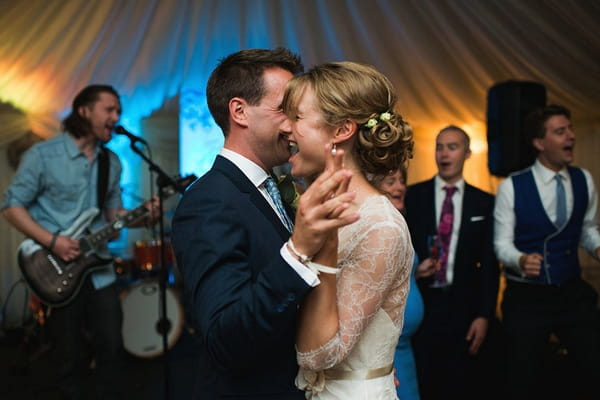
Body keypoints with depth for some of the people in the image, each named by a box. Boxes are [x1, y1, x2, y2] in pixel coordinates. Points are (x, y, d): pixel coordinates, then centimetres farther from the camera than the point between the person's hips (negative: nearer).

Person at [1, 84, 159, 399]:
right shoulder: (43, 155, -9)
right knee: (70, 357, 7)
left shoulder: (112, 162, 7)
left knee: (112, 347, 6)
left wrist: (142, 217, -7)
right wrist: (51, 241, -19)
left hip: (99, 269, 4)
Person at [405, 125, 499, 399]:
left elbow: (489, 263, 1)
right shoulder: (413, 196, 2)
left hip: (463, 307, 0)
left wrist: (484, 315, -4)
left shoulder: (484, 203, 2)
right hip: (420, 304, 0)